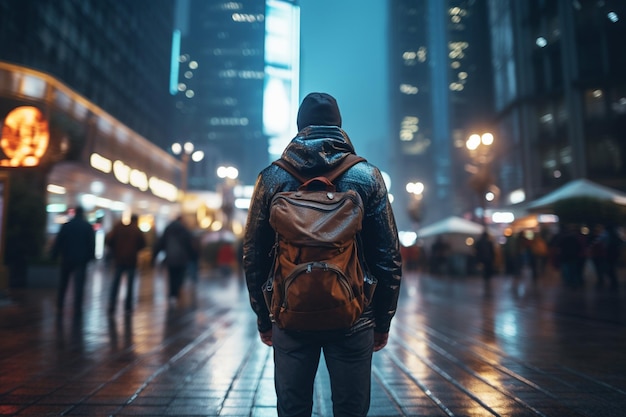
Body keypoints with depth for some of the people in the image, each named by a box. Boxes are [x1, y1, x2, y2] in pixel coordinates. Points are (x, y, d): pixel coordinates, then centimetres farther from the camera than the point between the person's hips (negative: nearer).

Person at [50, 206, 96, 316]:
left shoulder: (66, 225, 1)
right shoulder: (88, 226, -3)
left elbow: (58, 242, 0)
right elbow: (92, 243, -4)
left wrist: (54, 255, 5)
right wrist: (91, 256, 1)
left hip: (67, 258, 2)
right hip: (81, 259, -2)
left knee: (62, 284, 15)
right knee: (79, 285, -1)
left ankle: (59, 307, 17)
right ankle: (77, 309, -4)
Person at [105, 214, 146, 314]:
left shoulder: (118, 227, 2)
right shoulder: (136, 230, -3)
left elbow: (107, 239, -7)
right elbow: (143, 243, -9)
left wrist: (114, 250, 8)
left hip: (119, 259, 2)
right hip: (131, 260, -1)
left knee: (115, 282, 8)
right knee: (130, 283, 8)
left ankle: (111, 305, -1)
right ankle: (128, 306, 9)